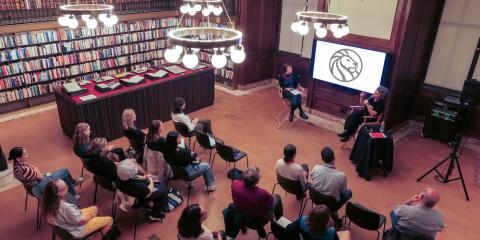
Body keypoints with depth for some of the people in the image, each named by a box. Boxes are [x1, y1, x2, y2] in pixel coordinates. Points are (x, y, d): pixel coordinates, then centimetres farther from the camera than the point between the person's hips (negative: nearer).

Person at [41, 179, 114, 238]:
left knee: (94, 208, 23)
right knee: (109, 220, 2)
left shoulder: (49, 201, -19)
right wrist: (91, 216, -7)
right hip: (77, 231, -8)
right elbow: (82, 221, -25)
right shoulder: (65, 207, -41)